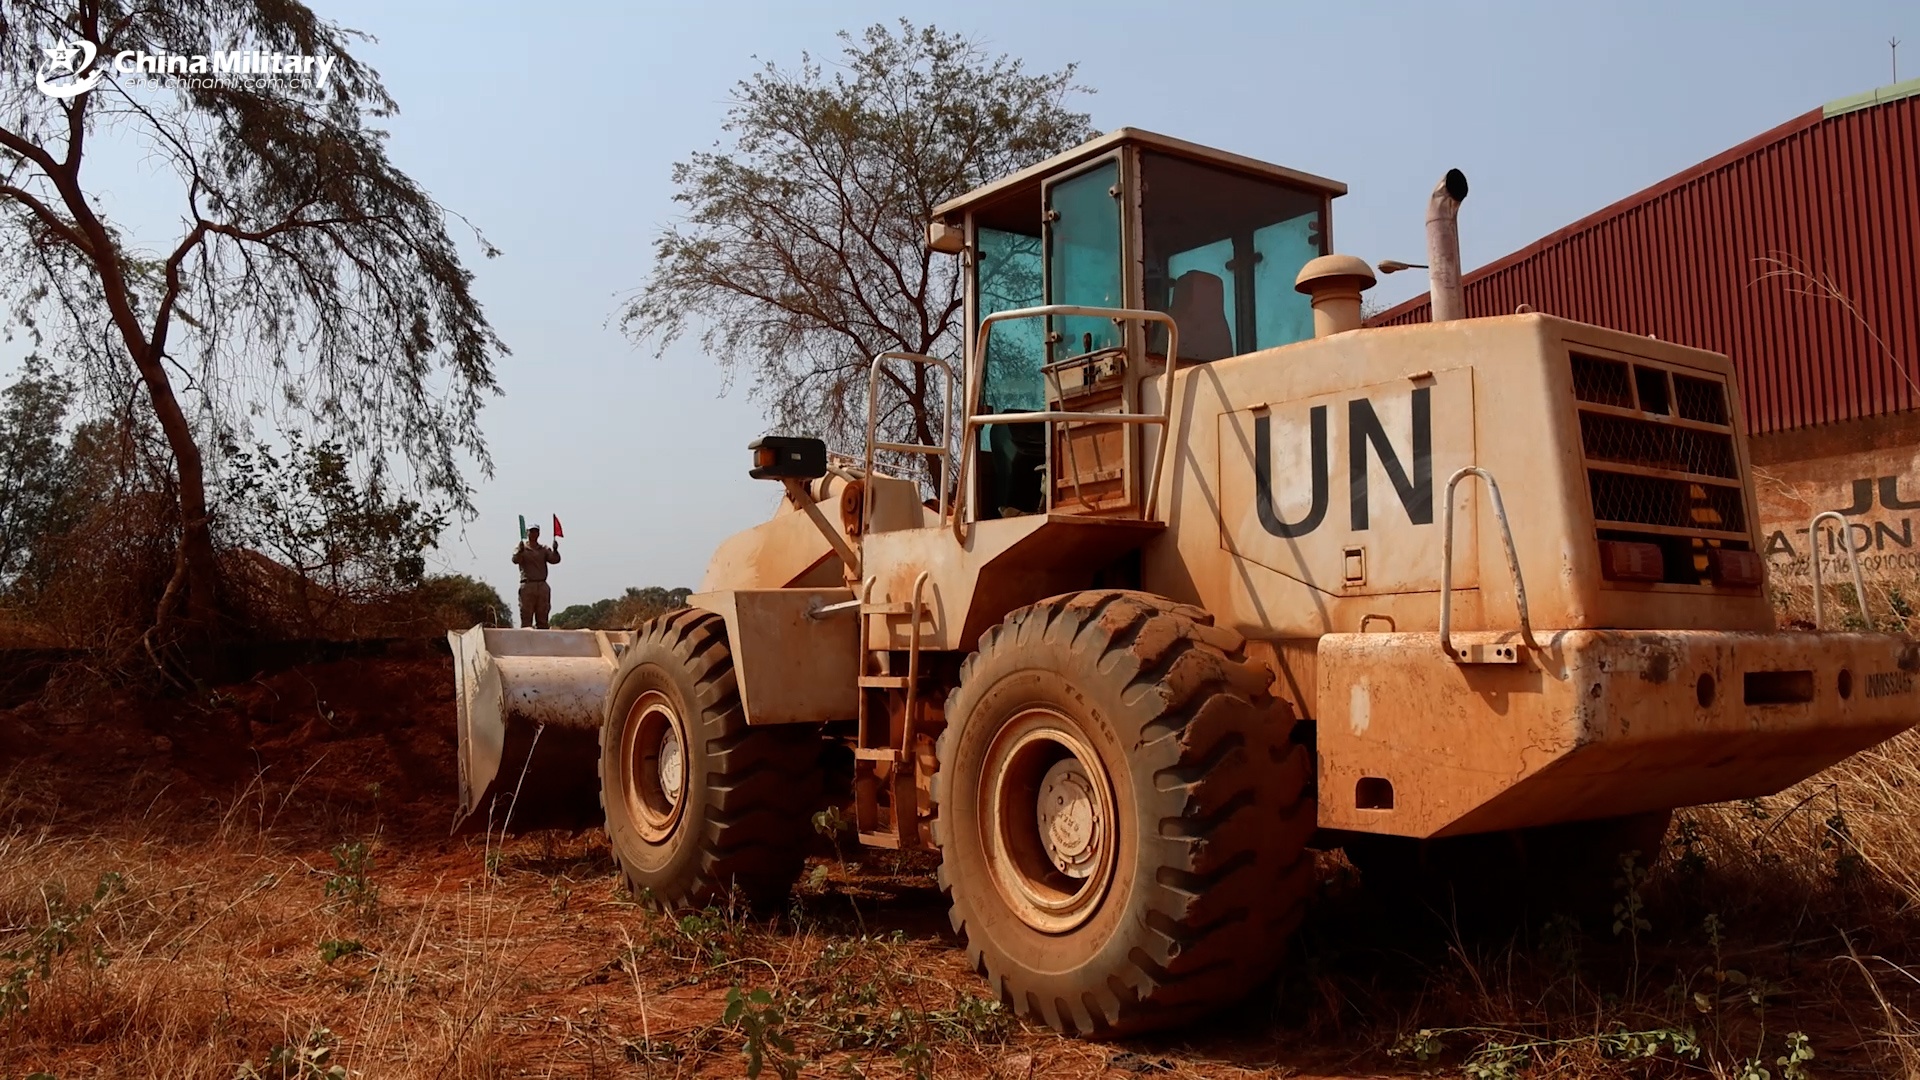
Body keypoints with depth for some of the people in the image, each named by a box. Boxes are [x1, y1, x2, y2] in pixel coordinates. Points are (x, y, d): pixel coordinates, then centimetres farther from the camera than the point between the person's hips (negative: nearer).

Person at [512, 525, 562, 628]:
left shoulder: (544, 549, 15)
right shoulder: (521, 547, 7)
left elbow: (555, 560, 0)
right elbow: (515, 560, -12)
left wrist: (555, 550, -20)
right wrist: (520, 550, -32)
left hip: (542, 586, 3)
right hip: (527, 585, -3)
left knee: (542, 619, 5)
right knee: (526, 618, -5)